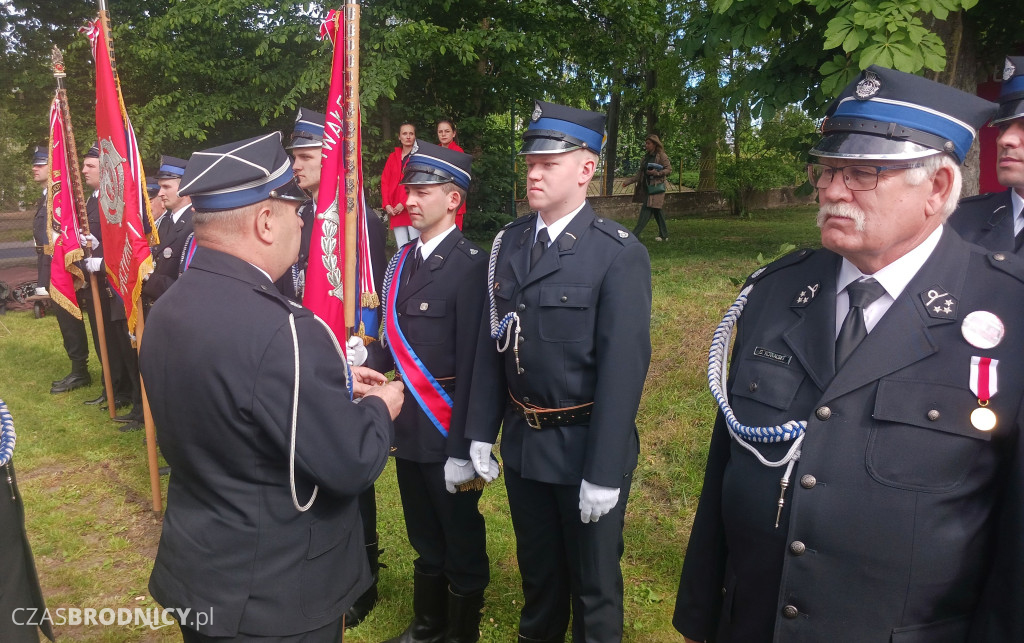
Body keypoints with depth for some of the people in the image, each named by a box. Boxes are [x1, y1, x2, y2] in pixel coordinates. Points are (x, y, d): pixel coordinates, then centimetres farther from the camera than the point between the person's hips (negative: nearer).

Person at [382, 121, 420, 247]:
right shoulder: (393, 157, 16)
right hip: (394, 210, 4)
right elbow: (385, 181, 12)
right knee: (402, 249, 1)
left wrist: (404, 203, -13)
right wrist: (386, 204, -1)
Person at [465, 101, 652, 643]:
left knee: (593, 583, 16)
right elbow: (491, 344, 4)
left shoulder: (619, 255, -15)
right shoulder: (508, 242, 2)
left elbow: (623, 368, -18)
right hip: (522, 442, 5)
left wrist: (604, 475, -18)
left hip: (584, 447, -5)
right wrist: (480, 435, 3)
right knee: (537, 570, 26)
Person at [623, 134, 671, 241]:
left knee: (646, 211, -12)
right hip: (647, 187, 8)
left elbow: (669, 170, -9)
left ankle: (635, 235, -15)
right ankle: (664, 235, 20)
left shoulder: (661, 156, -6)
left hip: (656, 187, -8)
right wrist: (629, 181, 8)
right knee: (656, 211, 12)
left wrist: (656, 173, -21)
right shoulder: (646, 157, 16)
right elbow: (640, 173, 17)